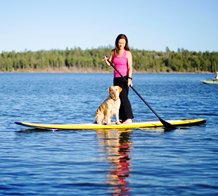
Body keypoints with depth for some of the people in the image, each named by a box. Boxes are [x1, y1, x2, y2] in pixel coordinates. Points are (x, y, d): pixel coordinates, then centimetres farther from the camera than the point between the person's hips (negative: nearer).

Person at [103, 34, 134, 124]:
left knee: (123, 96, -16)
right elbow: (110, 63, 4)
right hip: (116, 78, 6)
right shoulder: (113, 52, 9)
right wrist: (106, 61, -18)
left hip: (124, 78, -6)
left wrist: (129, 78, -21)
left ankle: (129, 118, -18)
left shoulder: (127, 53, -6)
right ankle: (122, 119, 14)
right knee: (118, 98, 8)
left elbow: (130, 67, -10)